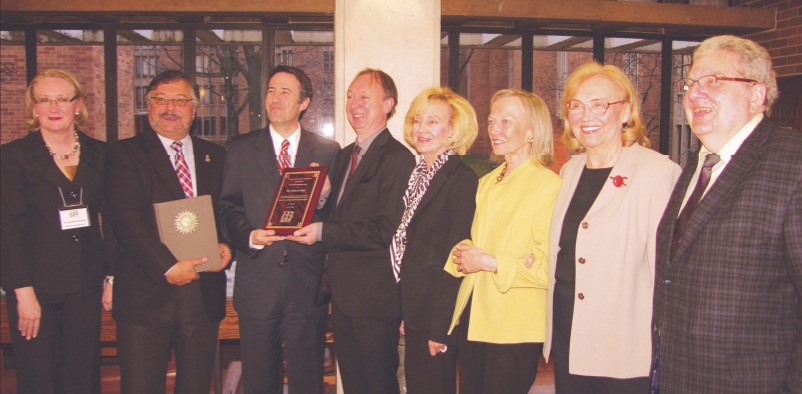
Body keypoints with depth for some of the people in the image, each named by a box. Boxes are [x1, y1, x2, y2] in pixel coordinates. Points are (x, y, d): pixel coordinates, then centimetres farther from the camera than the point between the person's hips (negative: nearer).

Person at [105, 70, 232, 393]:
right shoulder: (125, 154, 0)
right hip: (146, 292, -3)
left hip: (205, 292, 4)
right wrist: (168, 267, -18)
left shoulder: (215, 156, 14)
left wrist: (226, 245, -6)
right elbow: (128, 219, -11)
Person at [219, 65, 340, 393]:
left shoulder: (327, 151, 6)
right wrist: (249, 235, -14)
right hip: (257, 284, 1)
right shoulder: (240, 149, 8)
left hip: (307, 283, 0)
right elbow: (228, 207, 4)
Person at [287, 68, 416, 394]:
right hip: (343, 293, 9)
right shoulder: (345, 155, 15)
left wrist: (323, 232, -20)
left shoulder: (397, 157, -15)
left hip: (375, 295, -8)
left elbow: (386, 230, -22)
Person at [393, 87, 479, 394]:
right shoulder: (415, 173, 10)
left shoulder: (463, 178, -14)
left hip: (438, 311, -7)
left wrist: (440, 329, -17)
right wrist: (403, 313, 8)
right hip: (413, 309, 7)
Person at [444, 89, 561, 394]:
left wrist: (489, 262, -16)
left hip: (515, 328, -7)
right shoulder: (486, 183, 13)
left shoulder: (549, 185, -12)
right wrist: (463, 256, -2)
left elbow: (548, 268, -16)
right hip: (471, 319, 7)